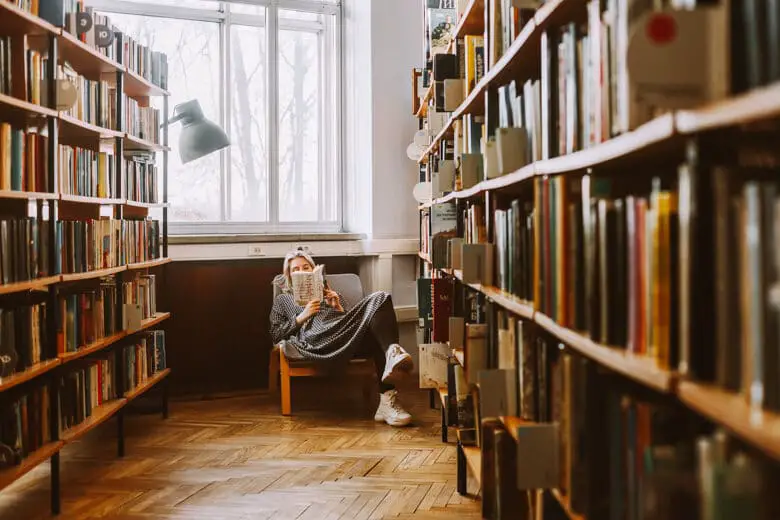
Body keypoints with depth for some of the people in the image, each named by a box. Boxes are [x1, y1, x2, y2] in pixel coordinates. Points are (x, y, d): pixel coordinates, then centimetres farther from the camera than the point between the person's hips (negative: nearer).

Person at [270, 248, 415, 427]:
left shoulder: (331, 294, 41)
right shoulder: (283, 300, 33)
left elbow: (354, 317, 28)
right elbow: (275, 335, 17)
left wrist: (339, 308, 8)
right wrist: (302, 316, 4)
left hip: (347, 335, 4)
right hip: (316, 340, -4)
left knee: (379, 299, -30)